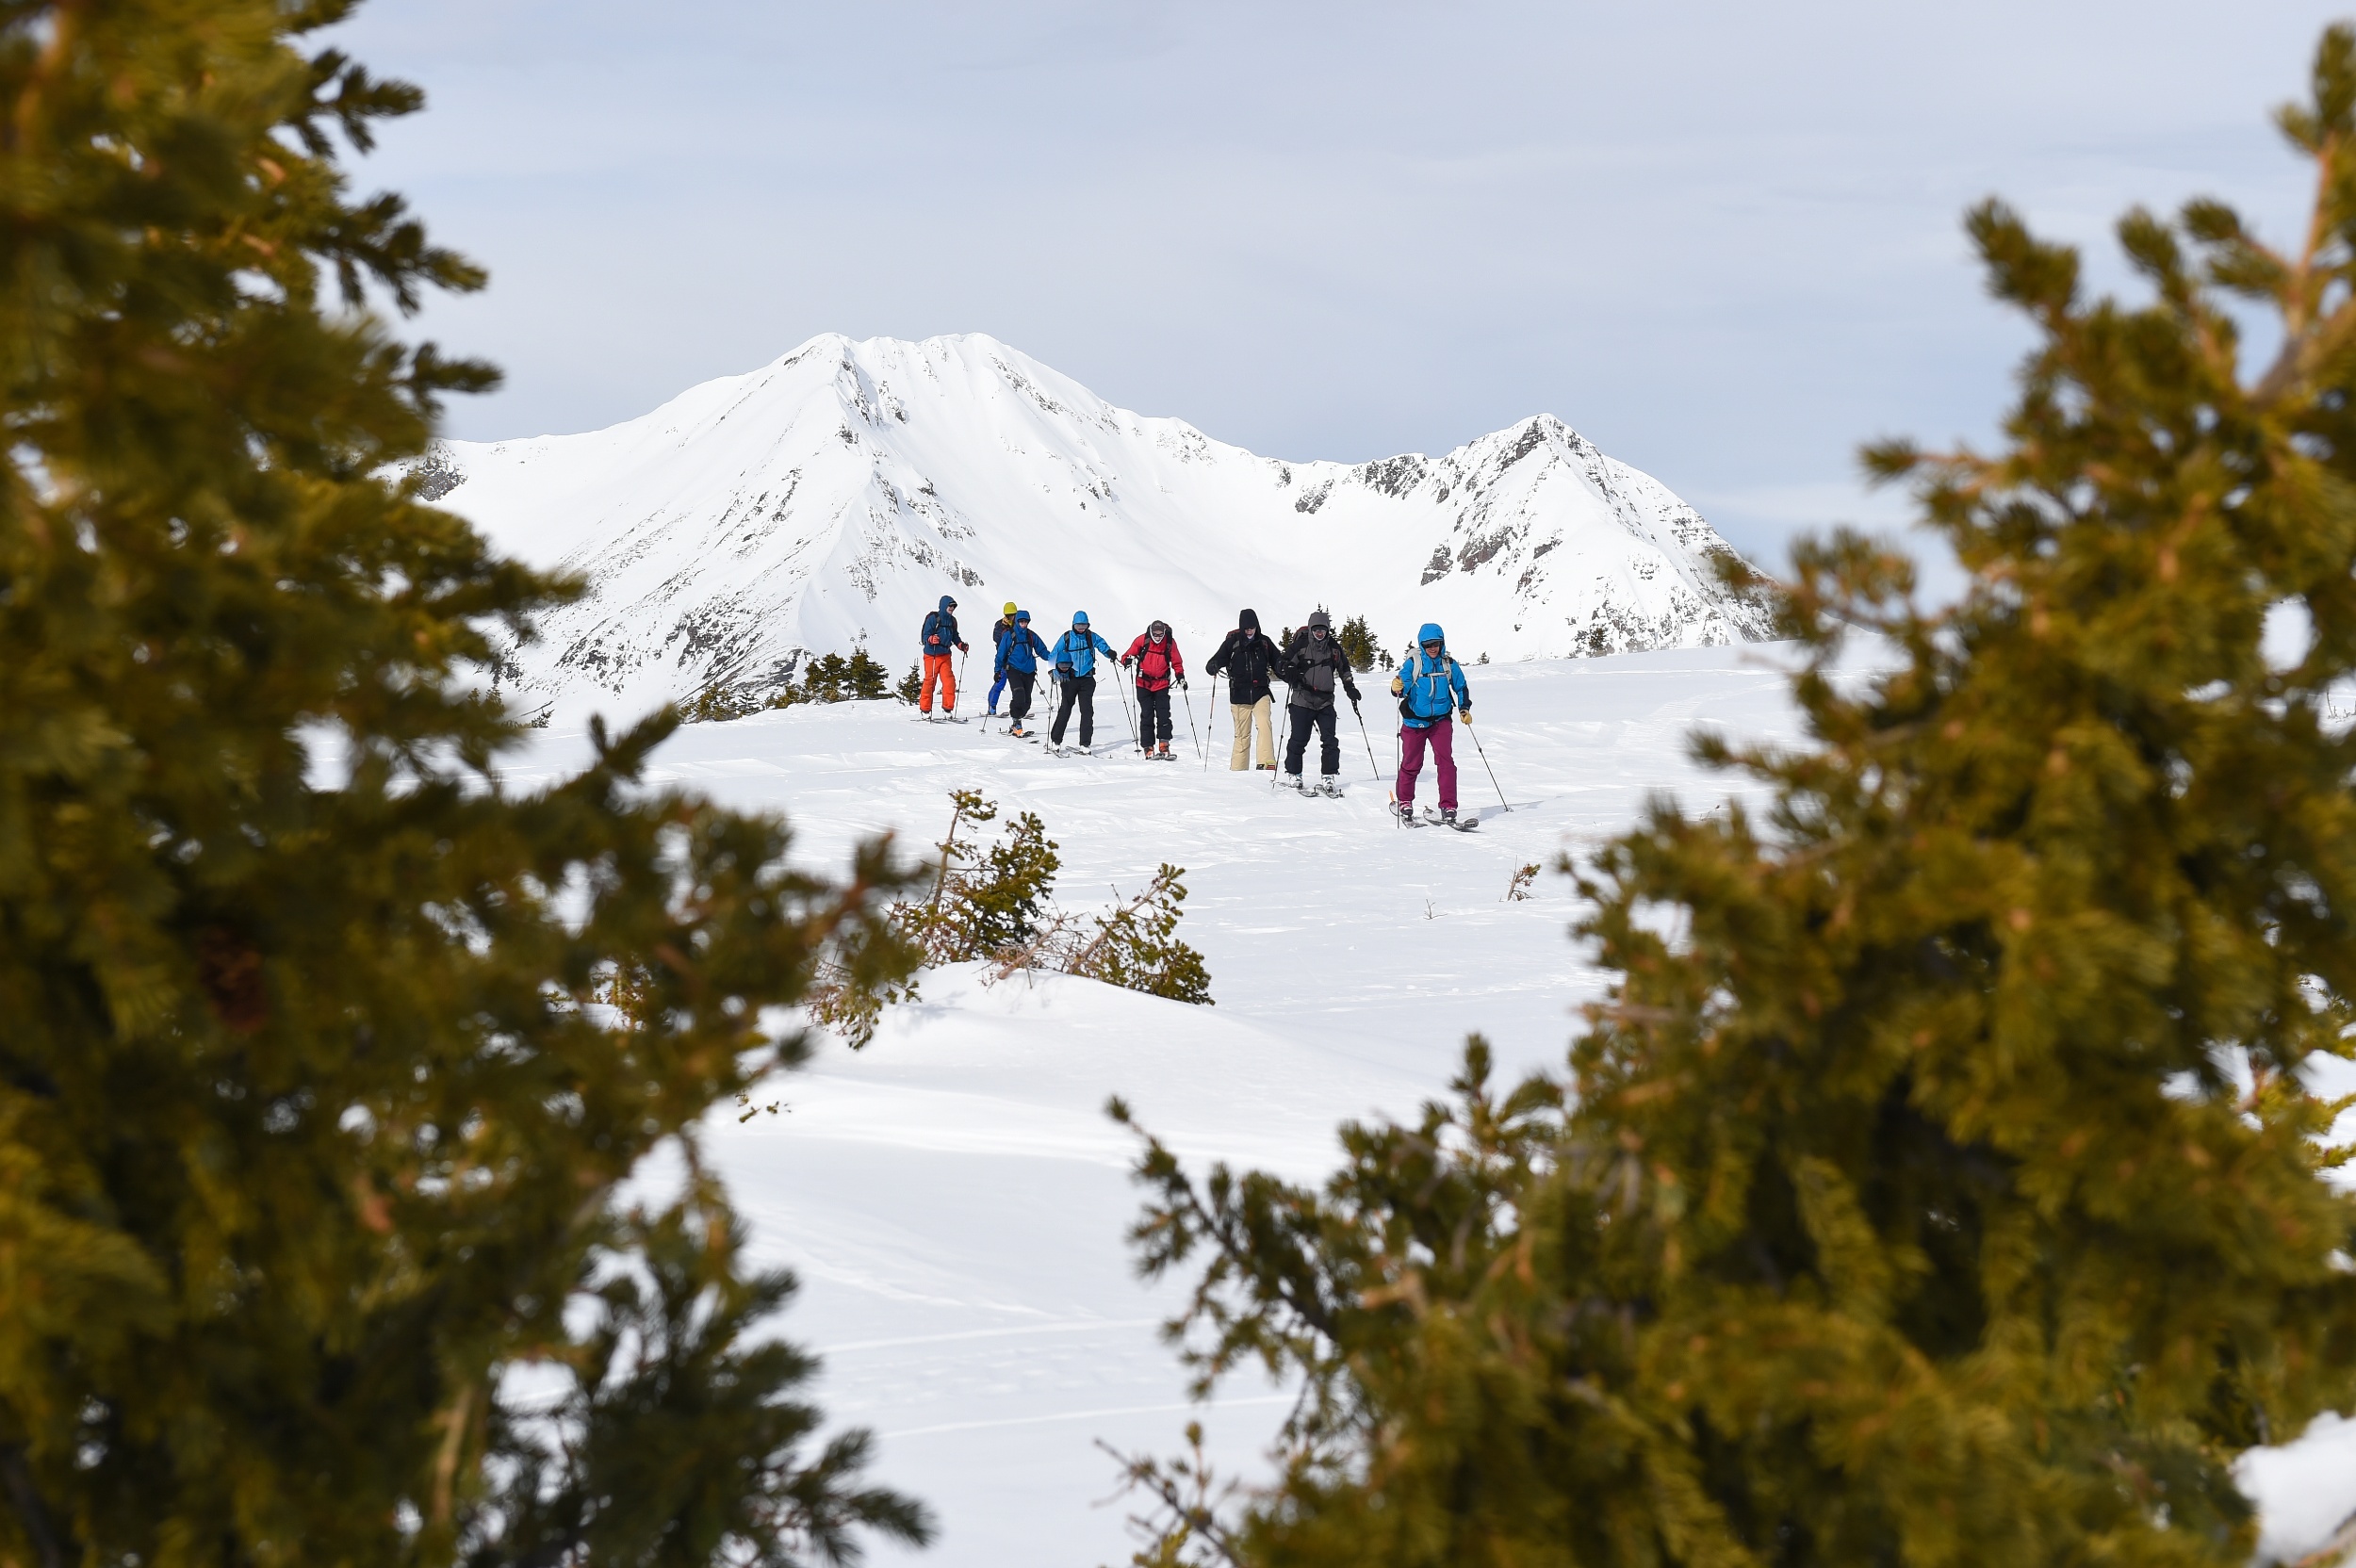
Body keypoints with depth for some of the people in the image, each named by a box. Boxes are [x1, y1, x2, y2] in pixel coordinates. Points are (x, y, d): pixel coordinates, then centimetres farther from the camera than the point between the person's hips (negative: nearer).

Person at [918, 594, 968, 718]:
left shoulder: (952, 620, 11)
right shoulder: (933, 619, -9)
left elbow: (954, 637, 22)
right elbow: (926, 636, -12)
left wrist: (961, 645, 6)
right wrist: (931, 639, -34)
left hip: (945, 655, 5)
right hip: (931, 655, -5)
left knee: (949, 681, -6)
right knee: (930, 681, -3)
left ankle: (947, 708, 1)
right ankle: (925, 709, 7)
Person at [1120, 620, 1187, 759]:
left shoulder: (1170, 642, -3)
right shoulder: (1142, 641, -7)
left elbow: (1176, 662, 9)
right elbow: (1127, 656, -1)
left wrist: (1180, 676, -5)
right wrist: (1128, 660, -24)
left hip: (1162, 684, 0)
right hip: (1144, 684, 0)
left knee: (1163, 715, -9)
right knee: (1146, 716, -1)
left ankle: (1164, 746, -7)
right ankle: (1148, 748, 3)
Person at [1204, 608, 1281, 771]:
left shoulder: (1264, 642, 5)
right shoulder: (1232, 642, -1)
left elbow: (1277, 663, 14)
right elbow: (1215, 662, -3)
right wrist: (1213, 667, -27)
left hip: (1261, 693, 1)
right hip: (1239, 695, -1)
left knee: (1264, 725, -21)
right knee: (1242, 735, 3)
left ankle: (1267, 762, -27)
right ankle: (1238, 769, 12)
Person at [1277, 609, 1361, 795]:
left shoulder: (1334, 648, 7)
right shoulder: (1300, 645, -3)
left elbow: (1344, 669, 22)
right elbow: (1281, 666, -1)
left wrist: (1350, 687, 13)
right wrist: (1288, 672, -22)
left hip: (1325, 701, 3)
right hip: (1302, 701, -3)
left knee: (1330, 740, -5)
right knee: (1298, 740, 0)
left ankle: (1329, 777, 0)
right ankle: (1292, 775, 13)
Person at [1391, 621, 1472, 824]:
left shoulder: (1448, 664, 1)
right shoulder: (1412, 663, -8)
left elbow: (1461, 687, 15)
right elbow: (1404, 685, -19)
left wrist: (1464, 708, 4)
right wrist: (1397, 687, -41)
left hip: (1441, 720, 1)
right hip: (1414, 721, -1)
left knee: (1446, 761, -13)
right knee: (1411, 763, 9)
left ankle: (1448, 807, -13)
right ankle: (1404, 802, 31)